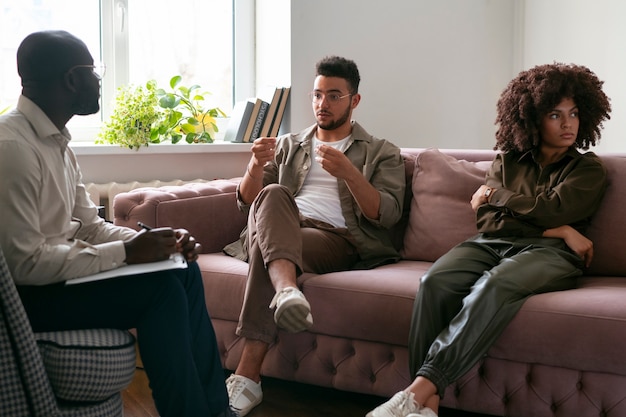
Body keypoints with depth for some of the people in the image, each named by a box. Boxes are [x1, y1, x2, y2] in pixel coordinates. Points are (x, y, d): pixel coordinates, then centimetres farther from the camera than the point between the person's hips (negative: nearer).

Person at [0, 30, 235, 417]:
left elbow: (89, 226, 11)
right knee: (162, 287, -19)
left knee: (183, 271, 3)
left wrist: (155, 242, -7)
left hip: (55, 270, 10)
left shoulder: (57, 141, 10)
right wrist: (126, 251, -23)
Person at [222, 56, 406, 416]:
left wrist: (349, 173, -14)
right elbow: (248, 202, 19)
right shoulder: (288, 145, 29)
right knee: (273, 194, -33)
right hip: (280, 230, 3)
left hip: (337, 239, -3)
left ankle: (248, 376, -44)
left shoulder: (382, 153, 19)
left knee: (266, 248, -35)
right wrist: (256, 167, -4)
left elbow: (387, 215, 2)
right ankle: (287, 289, -61)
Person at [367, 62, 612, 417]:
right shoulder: (508, 161, 22)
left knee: (496, 285, -39)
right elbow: (486, 221, 8)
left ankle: (423, 385, -43)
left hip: (548, 253, -3)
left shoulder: (589, 169, 16)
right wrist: (555, 230, -1)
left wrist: (494, 195, 8)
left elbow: (552, 209, -2)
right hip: (492, 244, 3)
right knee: (435, 282, -32)